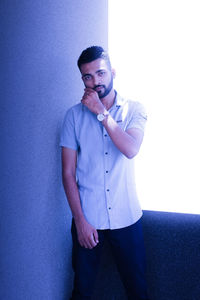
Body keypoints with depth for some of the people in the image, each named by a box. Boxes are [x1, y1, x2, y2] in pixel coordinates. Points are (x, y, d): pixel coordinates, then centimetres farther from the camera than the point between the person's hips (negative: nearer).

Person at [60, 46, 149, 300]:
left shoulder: (134, 110, 0)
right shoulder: (74, 115, -1)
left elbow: (131, 150, -20)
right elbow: (68, 172, -2)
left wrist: (101, 112, -17)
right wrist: (80, 220, -8)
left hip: (126, 217, 0)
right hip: (87, 218, 0)